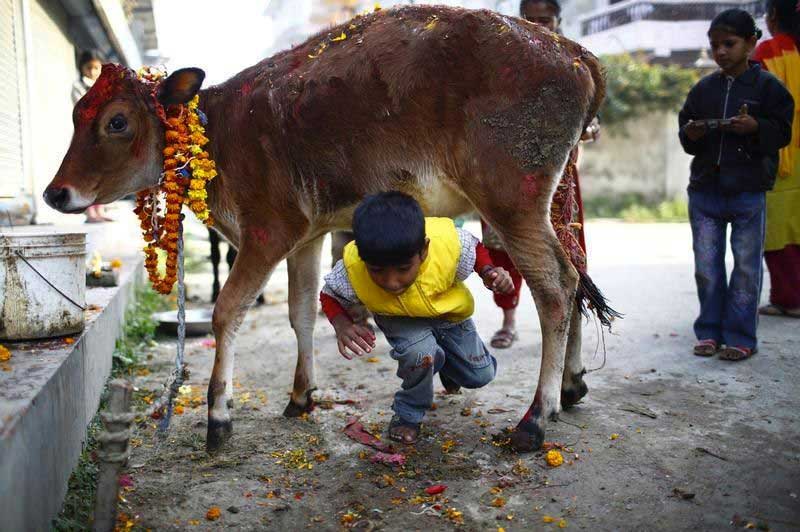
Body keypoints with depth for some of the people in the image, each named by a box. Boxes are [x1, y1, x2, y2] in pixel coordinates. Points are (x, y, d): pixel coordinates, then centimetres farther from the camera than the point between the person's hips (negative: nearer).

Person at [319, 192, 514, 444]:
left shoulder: (449, 242, -39)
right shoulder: (352, 268, -38)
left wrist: (489, 272, -34)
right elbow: (330, 296, -16)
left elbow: (476, 250, -14)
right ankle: (409, 413, -1)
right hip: (399, 320, -2)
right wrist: (343, 326, -36)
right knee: (419, 351, -33)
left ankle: (442, 358, 45)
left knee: (480, 375, 9)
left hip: (449, 313, 2)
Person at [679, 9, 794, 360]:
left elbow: (782, 132, -3)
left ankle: (740, 337, 13)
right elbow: (686, 136, 15)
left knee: (746, 266, 3)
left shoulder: (767, 86, -1)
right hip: (704, 191, 3)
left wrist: (755, 127, -20)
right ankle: (710, 332, 19)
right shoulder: (703, 88, 10)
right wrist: (691, 133, -7)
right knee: (706, 266, 7)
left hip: (748, 193, -3)